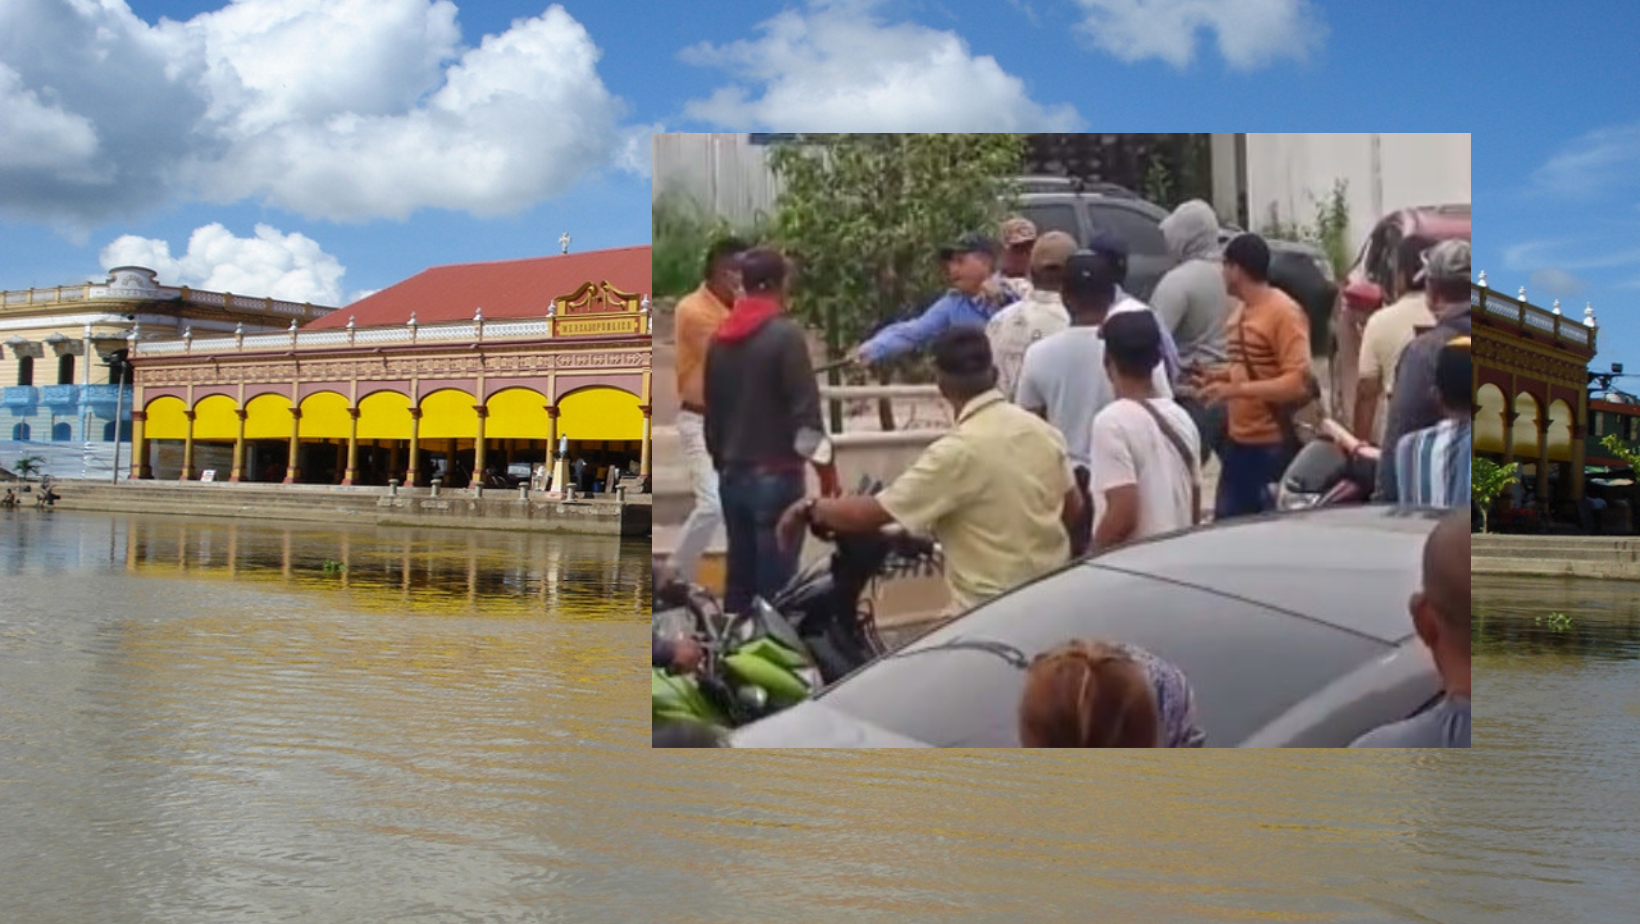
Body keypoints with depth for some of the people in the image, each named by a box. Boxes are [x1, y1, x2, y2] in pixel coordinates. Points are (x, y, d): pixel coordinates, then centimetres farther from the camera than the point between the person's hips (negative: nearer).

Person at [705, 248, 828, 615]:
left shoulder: (721, 338, 10)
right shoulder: (786, 335, -11)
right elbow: (806, 410, -17)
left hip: (733, 474, 7)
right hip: (775, 475, -7)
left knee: (740, 576, 13)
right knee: (775, 581, -5)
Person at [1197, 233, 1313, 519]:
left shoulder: (1284, 312, -16)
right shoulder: (1241, 310, 10)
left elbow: (1298, 383, -22)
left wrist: (1234, 389, -25)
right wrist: (1221, 375, 6)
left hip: (1274, 446, -9)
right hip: (1238, 440, 9)